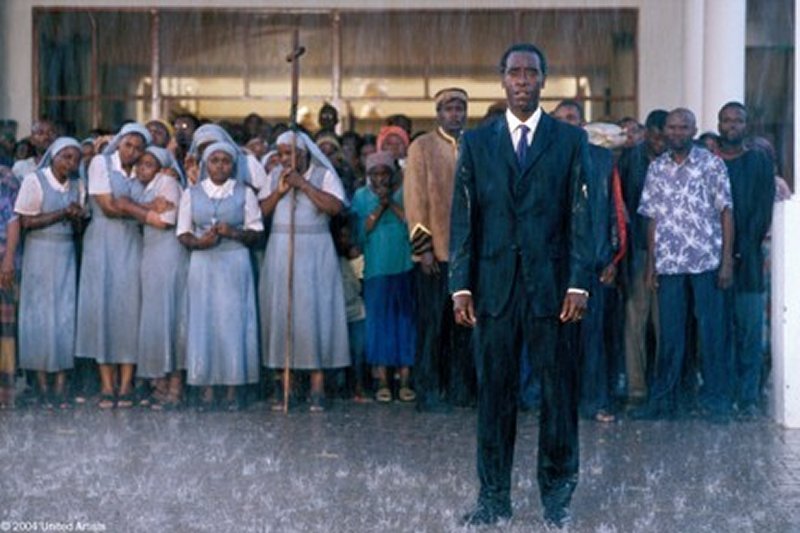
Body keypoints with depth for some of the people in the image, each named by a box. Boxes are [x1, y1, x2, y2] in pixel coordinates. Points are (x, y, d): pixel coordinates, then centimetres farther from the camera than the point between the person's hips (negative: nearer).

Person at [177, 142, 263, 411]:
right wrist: (199, 242, -13)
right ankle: (207, 389, 2)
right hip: (203, 264, 1)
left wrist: (234, 233, -14)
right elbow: (182, 232, 7)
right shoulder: (191, 193, 9)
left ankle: (233, 389, 2)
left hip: (235, 264, -1)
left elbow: (255, 231, 5)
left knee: (234, 322, -4)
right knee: (203, 322, -3)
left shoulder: (244, 192, 6)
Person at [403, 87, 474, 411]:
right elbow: (414, 199, -4)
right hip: (435, 251, -4)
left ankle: (461, 389, 16)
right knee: (433, 323, -1)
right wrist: (423, 247, -10)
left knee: (464, 322, 8)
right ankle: (428, 392, 5)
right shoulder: (422, 147, 0)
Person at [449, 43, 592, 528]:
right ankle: (495, 497, 12)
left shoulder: (570, 140, 6)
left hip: (551, 283, -1)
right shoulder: (477, 142, 10)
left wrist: (579, 283, -7)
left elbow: (581, 215, 1)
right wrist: (461, 284, -1)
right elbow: (463, 217, 7)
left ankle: (557, 496, 15)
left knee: (558, 392, 4)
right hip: (494, 284, 1)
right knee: (495, 392, 4)